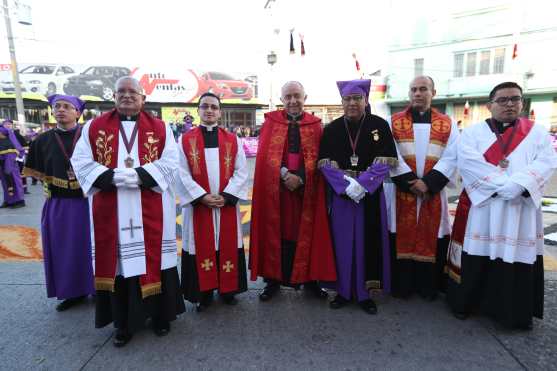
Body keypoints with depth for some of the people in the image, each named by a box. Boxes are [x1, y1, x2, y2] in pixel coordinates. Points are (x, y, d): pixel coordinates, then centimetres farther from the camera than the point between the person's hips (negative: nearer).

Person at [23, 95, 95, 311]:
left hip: (87, 202, -3)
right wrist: (56, 185, 1)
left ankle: (96, 289, 24)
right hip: (58, 205, 4)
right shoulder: (43, 140, 5)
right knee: (63, 250, 10)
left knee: (89, 247, 6)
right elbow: (39, 173, 13)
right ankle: (74, 292, 27)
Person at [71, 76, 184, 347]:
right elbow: (80, 162, 0)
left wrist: (138, 176, -18)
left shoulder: (160, 128, 5)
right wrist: (113, 177, -16)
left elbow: (169, 162, -5)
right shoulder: (94, 127, 9)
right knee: (117, 260, 8)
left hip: (150, 210, -1)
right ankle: (123, 322, 24)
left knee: (153, 258, 6)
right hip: (110, 210, 1)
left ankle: (160, 315, 24)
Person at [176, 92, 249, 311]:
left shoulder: (233, 140, 5)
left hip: (227, 205, 1)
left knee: (227, 247, 9)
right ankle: (204, 293, 23)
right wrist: (202, 196, -14)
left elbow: (241, 172, -1)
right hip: (197, 205, -1)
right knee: (202, 248, 7)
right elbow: (182, 174, -5)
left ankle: (227, 289, 26)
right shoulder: (185, 140, 2)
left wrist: (225, 196, -13)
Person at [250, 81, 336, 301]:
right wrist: (285, 174, -16)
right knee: (275, 232, 6)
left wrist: (300, 177, -15)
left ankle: (309, 278, 22)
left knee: (305, 233, 7)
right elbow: (266, 154, -4)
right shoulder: (271, 121, 6)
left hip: (305, 188, 1)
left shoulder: (315, 125, 8)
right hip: (275, 188, 0)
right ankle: (274, 279, 19)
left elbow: (316, 157, -1)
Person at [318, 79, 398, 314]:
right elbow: (325, 163, -3)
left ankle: (365, 292, 20)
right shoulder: (331, 129, 3)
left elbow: (385, 162, -5)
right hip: (340, 194, 1)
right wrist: (348, 185, -16)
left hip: (371, 194, 0)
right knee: (342, 242, 6)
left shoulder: (379, 125, 0)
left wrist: (361, 185, -16)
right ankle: (343, 291, 20)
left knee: (368, 241, 5)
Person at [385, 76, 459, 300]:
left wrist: (428, 182, -16)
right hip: (400, 191, -1)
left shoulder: (447, 124, 7)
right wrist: (411, 182, -14)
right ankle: (401, 285, 17)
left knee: (431, 237, 6)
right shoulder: (393, 122, 4)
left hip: (433, 192, 1)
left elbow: (451, 157, -3)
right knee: (402, 237, 4)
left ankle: (428, 286, 22)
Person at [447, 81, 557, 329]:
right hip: (479, 208, -2)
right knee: (475, 258, 4)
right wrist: (503, 185, -18)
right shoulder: (472, 132, 4)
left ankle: (516, 312, 25)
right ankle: (465, 302, 21)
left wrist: (518, 185, -20)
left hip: (521, 211, 2)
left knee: (517, 260, 8)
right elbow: (467, 162, -12)